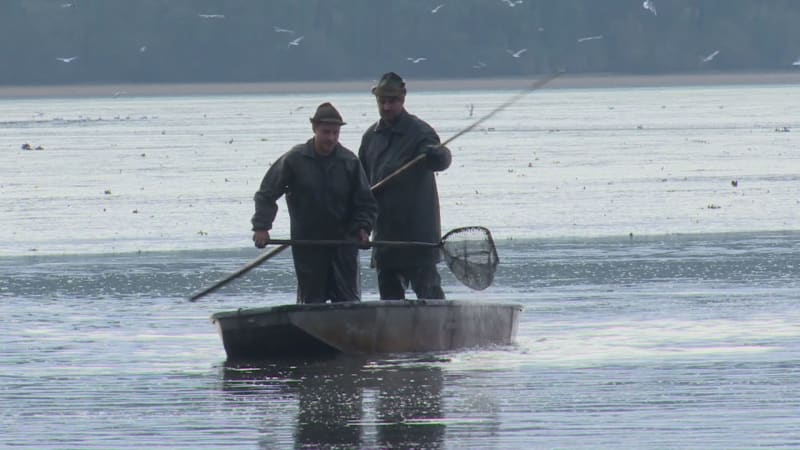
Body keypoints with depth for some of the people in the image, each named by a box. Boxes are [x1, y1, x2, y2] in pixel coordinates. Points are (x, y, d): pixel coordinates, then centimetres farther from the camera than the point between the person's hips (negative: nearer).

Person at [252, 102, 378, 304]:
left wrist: (363, 228, -11)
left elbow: (366, 202, 6)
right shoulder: (294, 160, -5)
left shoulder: (350, 162, 0)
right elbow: (266, 194, 0)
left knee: (348, 300, -3)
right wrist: (261, 227, -11)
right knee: (311, 302, 4)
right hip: (307, 245, -1)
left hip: (343, 241, 1)